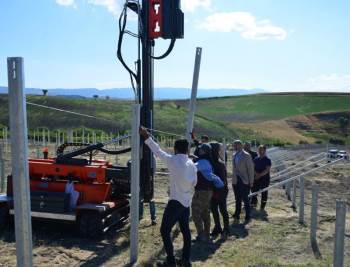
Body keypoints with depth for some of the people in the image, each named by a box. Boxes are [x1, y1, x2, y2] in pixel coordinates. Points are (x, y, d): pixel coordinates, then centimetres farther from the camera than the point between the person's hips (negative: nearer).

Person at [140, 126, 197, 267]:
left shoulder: (173, 160, -11)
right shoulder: (192, 164, 4)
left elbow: (158, 151, -5)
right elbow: (194, 183, 8)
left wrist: (146, 137, 2)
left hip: (175, 201, -6)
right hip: (187, 202, 7)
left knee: (165, 230, 3)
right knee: (185, 230, 15)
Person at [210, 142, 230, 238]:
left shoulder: (220, 163, -20)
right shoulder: (211, 162, 1)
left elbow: (222, 179, -20)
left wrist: (218, 192, -19)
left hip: (220, 191, -7)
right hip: (213, 191, 7)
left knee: (223, 210, 6)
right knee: (214, 209, 14)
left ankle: (226, 229, 21)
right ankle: (217, 228, 27)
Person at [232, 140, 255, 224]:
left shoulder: (246, 156, -9)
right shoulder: (234, 155, 10)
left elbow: (251, 169, -8)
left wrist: (251, 182, -9)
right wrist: (233, 179, 12)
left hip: (244, 181, -6)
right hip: (236, 181, 6)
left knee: (245, 200, -1)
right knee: (238, 200, 11)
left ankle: (247, 217, 10)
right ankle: (236, 216, 18)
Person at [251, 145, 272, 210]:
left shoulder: (268, 160, -6)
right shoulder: (256, 159, 7)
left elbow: (267, 170, -14)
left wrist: (260, 175, -20)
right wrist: (256, 174, -12)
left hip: (265, 179, -4)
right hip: (256, 178, 4)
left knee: (264, 193, 3)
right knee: (254, 191, 6)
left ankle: (262, 207, 13)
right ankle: (254, 203, 23)